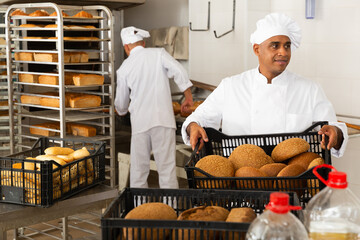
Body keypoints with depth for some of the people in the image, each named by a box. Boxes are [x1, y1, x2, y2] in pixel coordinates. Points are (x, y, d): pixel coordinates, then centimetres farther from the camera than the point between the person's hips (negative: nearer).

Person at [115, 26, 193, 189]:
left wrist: (121, 111, 39)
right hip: (163, 118, -1)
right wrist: (188, 97, 1)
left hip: (139, 122, 1)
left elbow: (121, 105, 16)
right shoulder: (159, 54, 4)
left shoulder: (123, 68, 9)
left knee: (138, 169, 10)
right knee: (167, 165, -1)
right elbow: (179, 72, -10)